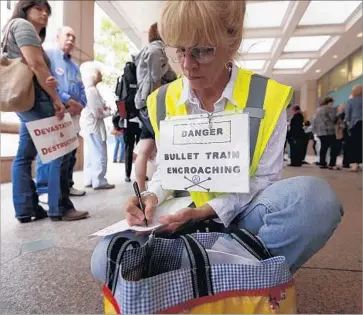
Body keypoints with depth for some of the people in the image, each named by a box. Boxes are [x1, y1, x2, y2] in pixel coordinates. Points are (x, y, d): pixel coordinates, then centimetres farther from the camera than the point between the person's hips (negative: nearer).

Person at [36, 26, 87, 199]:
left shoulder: (75, 66, 25)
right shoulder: (47, 55, 2)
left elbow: (82, 90, 18)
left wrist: (79, 105, -3)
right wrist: (68, 101, -15)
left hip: (73, 114, 7)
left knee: (70, 152, 8)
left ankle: (67, 185, 18)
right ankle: (44, 189, -5)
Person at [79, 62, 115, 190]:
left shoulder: (89, 89, 13)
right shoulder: (92, 91, -17)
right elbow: (98, 113, -20)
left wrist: (104, 108, 4)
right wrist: (109, 112, -3)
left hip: (90, 125, 10)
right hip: (94, 126, -10)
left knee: (91, 155, 13)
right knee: (100, 154, -4)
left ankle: (90, 180, 20)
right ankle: (99, 181, 2)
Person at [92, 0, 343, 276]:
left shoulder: (268, 97, -10)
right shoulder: (163, 101, -1)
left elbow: (265, 179, -9)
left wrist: (210, 210, -22)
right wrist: (153, 197, -15)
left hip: (242, 215, -2)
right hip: (186, 217, 3)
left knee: (314, 196, -33)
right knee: (107, 258, -17)